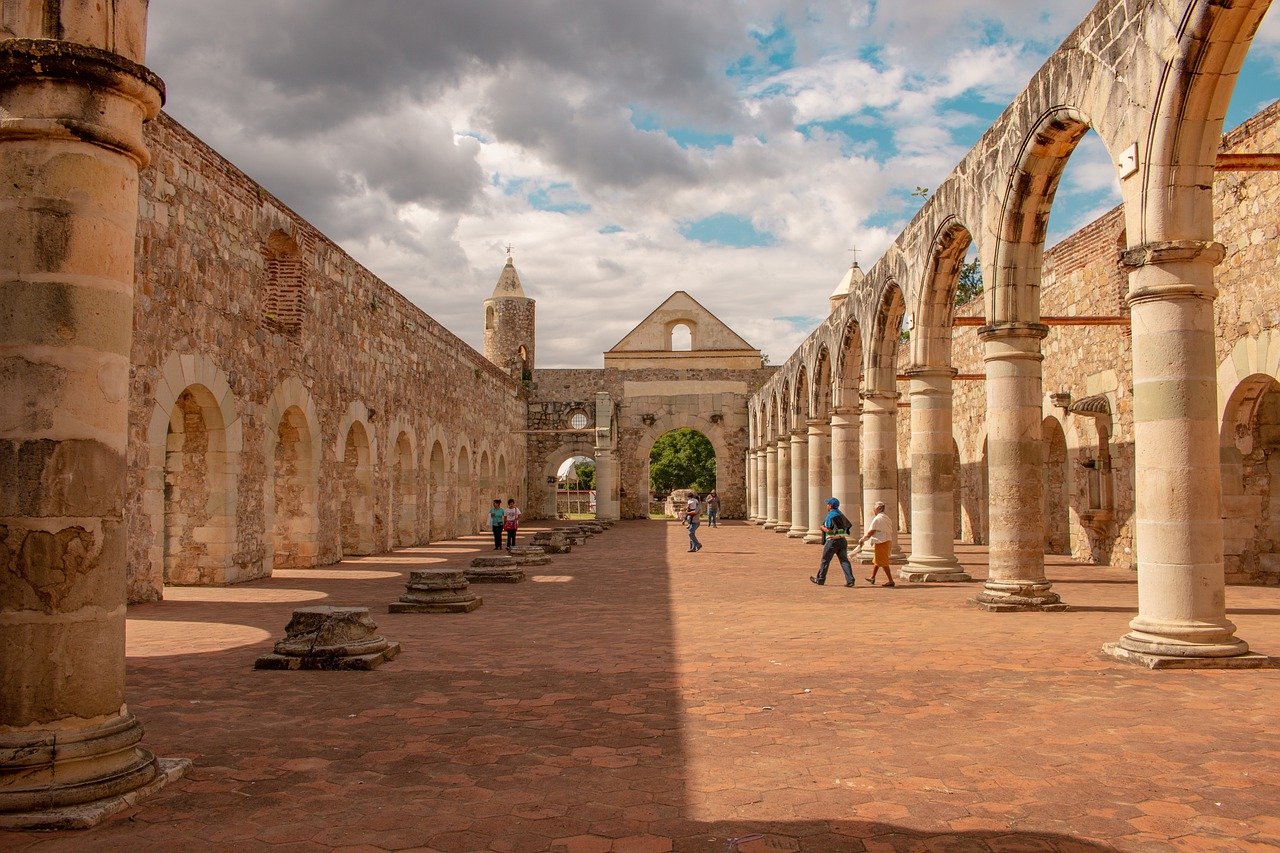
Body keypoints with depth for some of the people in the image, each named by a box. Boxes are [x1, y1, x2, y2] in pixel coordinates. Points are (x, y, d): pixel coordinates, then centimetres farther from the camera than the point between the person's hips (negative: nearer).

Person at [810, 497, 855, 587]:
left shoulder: (830, 516, -12)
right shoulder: (840, 514, 14)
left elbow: (829, 530, -18)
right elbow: (848, 525, 17)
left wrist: (822, 527, 0)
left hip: (833, 540, -7)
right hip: (842, 540, 7)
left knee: (825, 560, 7)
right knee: (844, 560, 2)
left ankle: (820, 579, 18)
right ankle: (850, 580, -11)